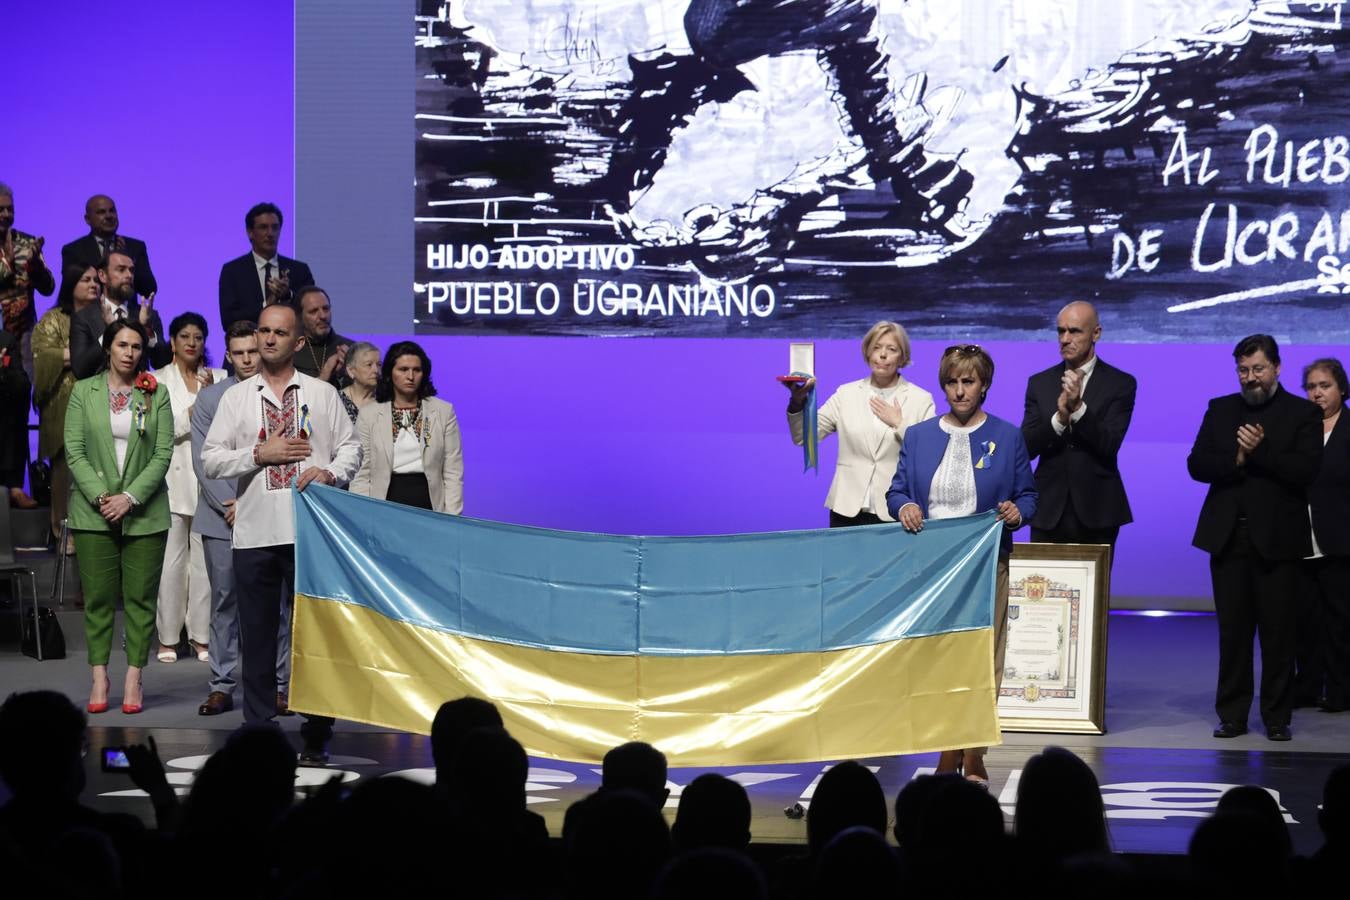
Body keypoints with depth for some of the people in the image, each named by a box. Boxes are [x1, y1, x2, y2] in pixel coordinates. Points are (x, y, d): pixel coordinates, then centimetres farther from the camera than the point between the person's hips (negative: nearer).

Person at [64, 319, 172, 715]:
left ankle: (133, 679, 3)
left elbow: (163, 454, -1)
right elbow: (74, 451, 1)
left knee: (140, 597, 0)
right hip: (94, 513, 0)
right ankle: (99, 678, 4)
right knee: (98, 597, 0)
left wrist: (130, 497, -11)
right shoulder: (84, 392, 6)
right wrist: (101, 497, -11)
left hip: (144, 512, 0)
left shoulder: (157, 395, 5)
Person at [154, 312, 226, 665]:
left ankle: (201, 636, 7)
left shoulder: (218, 379, 11)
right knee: (171, 561, -2)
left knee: (205, 560, 0)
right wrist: (190, 417, -9)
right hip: (174, 480, -2)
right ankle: (167, 637, 6)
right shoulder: (159, 381, 5)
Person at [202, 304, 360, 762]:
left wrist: (331, 472, -11)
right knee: (257, 632, 5)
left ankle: (316, 735, 8)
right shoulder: (236, 398, 10)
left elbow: (351, 447, 8)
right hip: (254, 531, 1)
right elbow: (210, 460, 4)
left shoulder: (322, 394, 9)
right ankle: (258, 728, 13)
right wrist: (259, 454, -8)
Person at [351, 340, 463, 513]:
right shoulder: (368, 415, 7)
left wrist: (451, 520, -3)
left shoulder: (444, 412, 8)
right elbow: (361, 474, 6)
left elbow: (453, 473, 5)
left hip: (430, 504, 0)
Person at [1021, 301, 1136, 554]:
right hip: (1049, 512, 2)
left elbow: (1109, 446, -9)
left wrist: (1078, 408, -22)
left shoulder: (1120, 384, 1)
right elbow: (1026, 447, 0)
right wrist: (1059, 418, -17)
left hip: (1096, 513, -2)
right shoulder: (1039, 383, 9)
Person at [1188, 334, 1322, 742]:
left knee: (1278, 632, 1)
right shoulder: (1220, 409, 12)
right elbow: (1196, 464, 3)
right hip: (1229, 536, 3)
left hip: (1276, 538, -3)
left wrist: (1260, 451, -18)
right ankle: (1232, 715, 10)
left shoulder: (1303, 413, 2)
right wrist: (1236, 459, -13)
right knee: (1233, 630, 5)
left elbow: (1306, 470, -10)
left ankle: (1277, 717, 8)